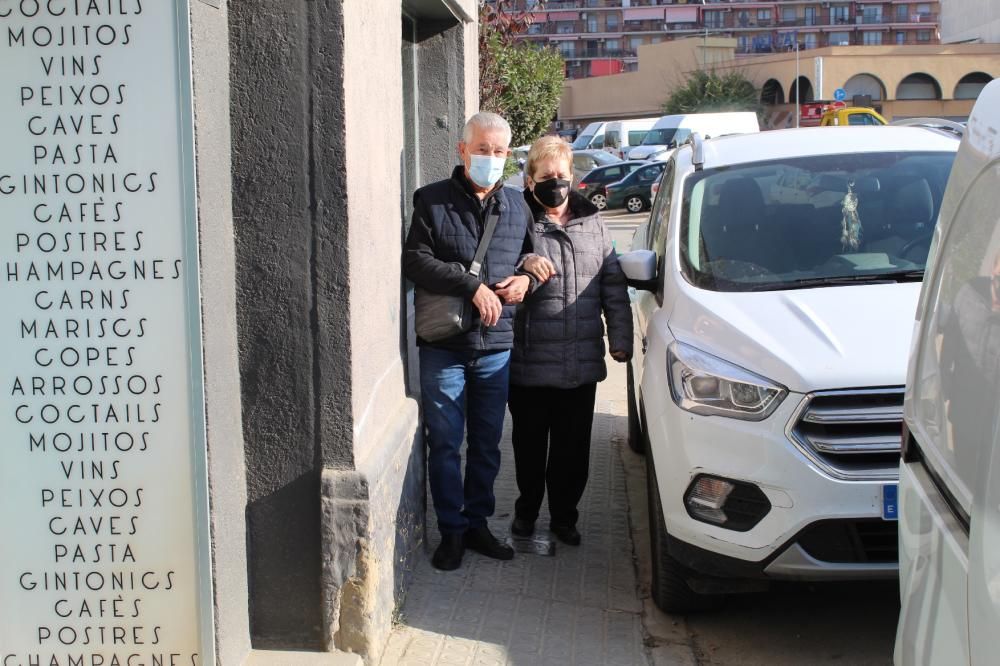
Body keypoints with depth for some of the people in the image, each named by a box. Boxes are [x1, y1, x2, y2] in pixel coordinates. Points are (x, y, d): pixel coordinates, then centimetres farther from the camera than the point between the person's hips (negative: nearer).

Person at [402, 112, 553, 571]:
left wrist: (526, 279, -4)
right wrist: (473, 287, -19)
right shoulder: (432, 201, -3)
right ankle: (451, 530, 16)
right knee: (445, 444, 3)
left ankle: (477, 524, 27)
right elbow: (414, 260, -12)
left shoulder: (517, 205, 9)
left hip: (497, 347, 4)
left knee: (487, 445, 13)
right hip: (444, 347, -3)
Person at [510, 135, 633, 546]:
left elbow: (613, 282, 12)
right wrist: (523, 267, -24)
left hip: (582, 364, 3)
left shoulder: (592, 222, 9)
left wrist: (620, 336, 8)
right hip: (529, 362, -3)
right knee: (530, 446, 12)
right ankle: (527, 510, 33)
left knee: (573, 449, 11)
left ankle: (563, 516, 29)